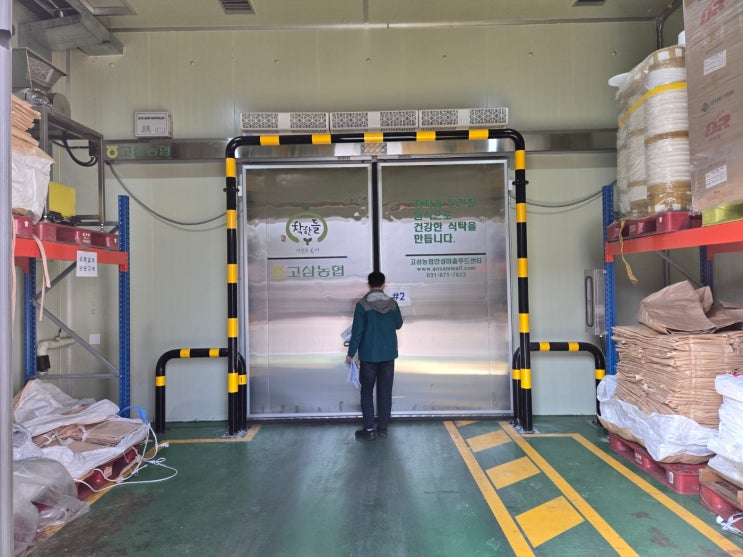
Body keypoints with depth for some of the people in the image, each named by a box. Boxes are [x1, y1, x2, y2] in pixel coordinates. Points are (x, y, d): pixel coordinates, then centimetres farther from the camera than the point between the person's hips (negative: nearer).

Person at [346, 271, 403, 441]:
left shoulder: (362, 305, -12)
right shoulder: (392, 304, -2)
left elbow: (357, 331, -12)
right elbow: (398, 324, 13)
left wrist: (350, 353, -2)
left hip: (369, 355, -3)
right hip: (388, 354, 3)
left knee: (367, 392, 8)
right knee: (385, 392, 10)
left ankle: (369, 429, 8)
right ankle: (383, 428, 16)